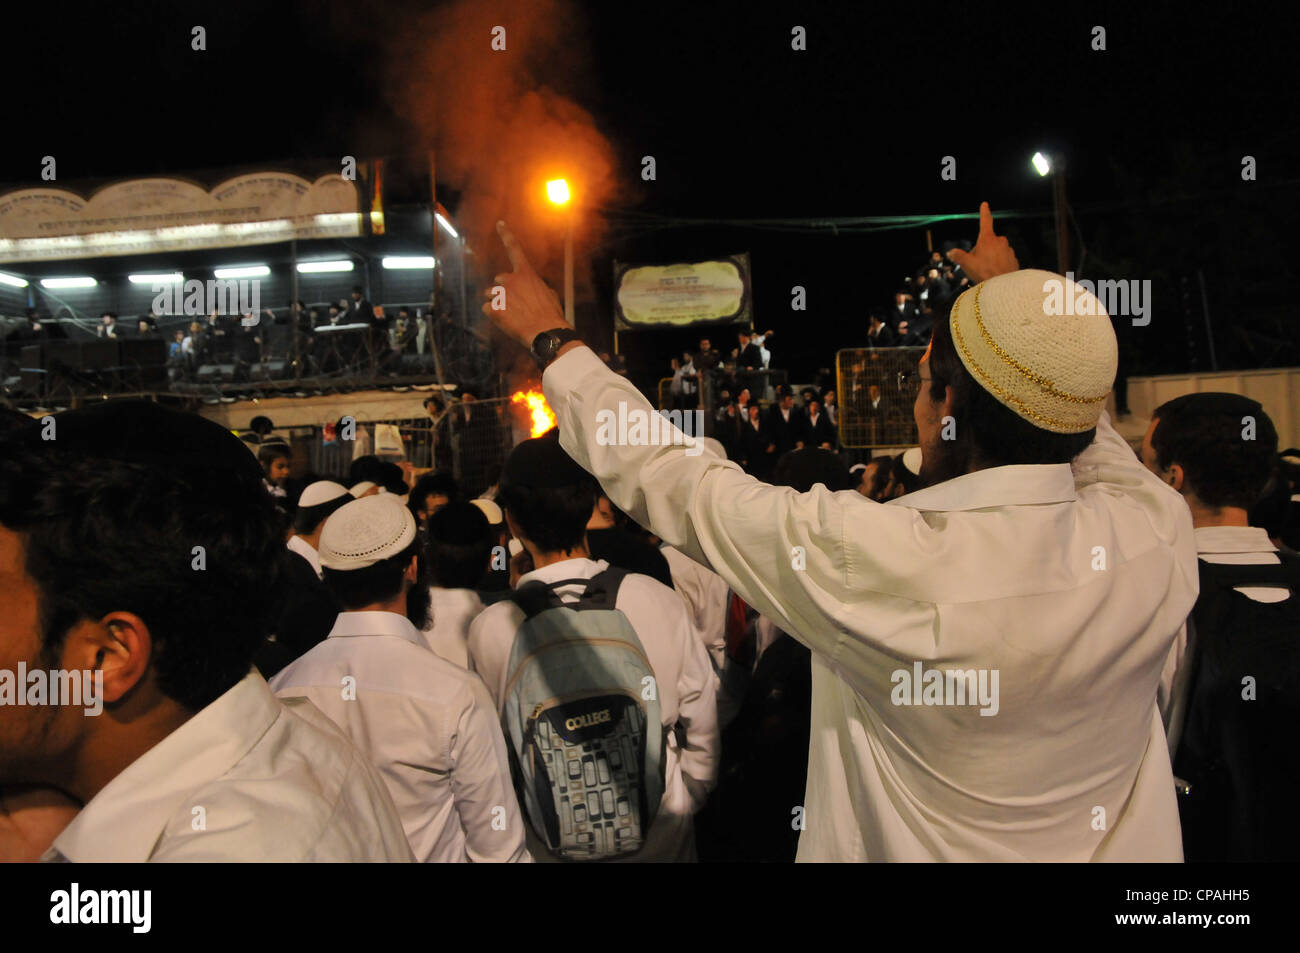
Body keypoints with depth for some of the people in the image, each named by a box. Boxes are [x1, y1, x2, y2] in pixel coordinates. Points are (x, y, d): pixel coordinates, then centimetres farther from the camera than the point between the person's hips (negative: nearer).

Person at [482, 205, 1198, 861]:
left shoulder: (876, 561, -32)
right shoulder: (1159, 536, -18)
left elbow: (669, 477, -20)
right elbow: (1078, 430, 5)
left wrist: (549, 339, -7)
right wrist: (1015, 291, 19)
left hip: (921, 850, -4)